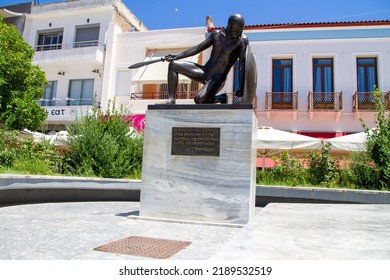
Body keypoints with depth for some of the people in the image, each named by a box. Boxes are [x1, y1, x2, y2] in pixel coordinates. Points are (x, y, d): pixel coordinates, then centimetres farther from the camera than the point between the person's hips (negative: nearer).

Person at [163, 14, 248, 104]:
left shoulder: (242, 40, -7)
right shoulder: (217, 34, 6)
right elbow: (198, 48, 8)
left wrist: (241, 88, -23)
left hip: (218, 79, -6)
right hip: (204, 72, 6)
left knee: (199, 100, -31)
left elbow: (242, 64, -14)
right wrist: (177, 56, 0)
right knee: (173, 65, -2)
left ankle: (221, 98, -2)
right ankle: (171, 100, -5)